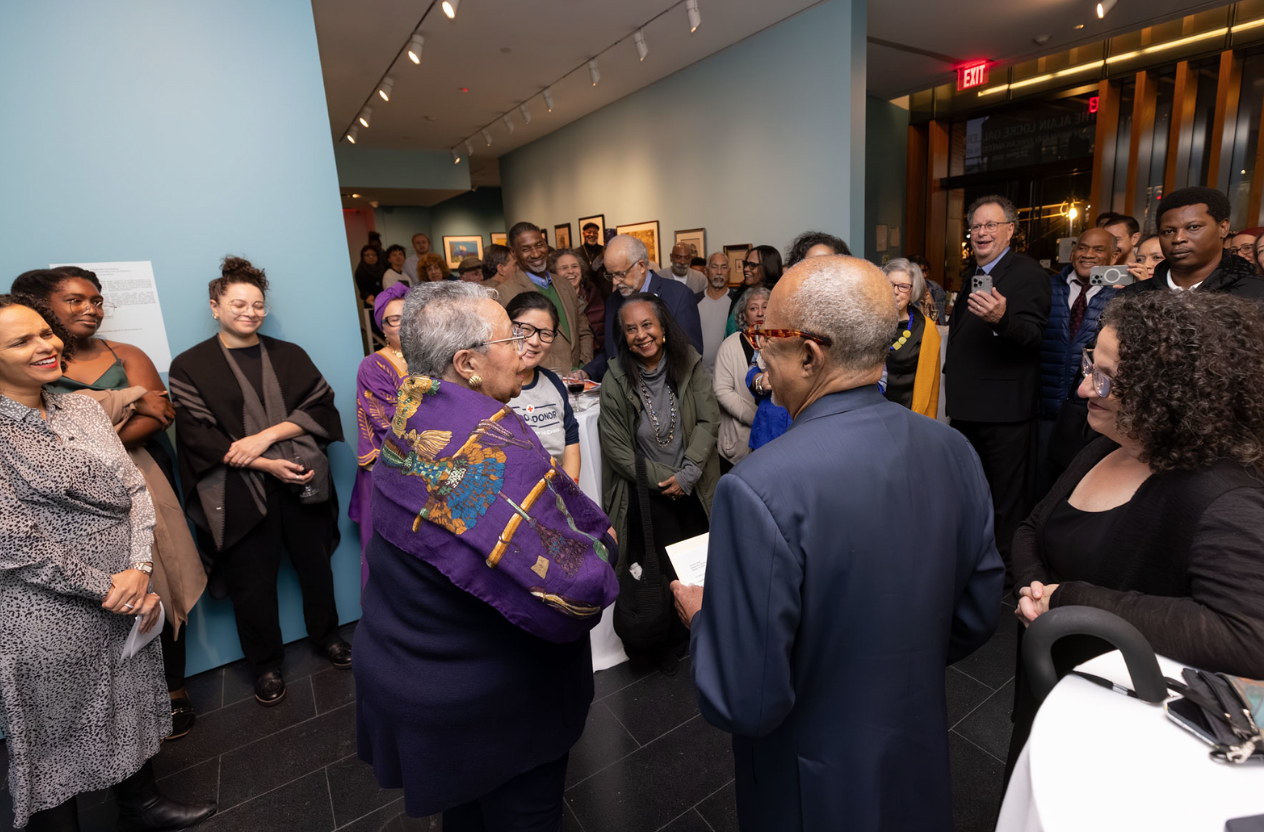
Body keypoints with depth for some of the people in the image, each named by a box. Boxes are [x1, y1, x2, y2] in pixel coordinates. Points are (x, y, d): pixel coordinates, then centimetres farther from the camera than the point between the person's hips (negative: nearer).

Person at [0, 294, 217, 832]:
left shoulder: (83, 408, 5)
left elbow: (134, 489, 2)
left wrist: (139, 569, -11)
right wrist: (104, 588, -14)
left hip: (126, 599, 6)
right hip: (50, 618, -6)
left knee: (129, 709, 23)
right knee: (56, 732, 13)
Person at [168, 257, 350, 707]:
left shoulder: (290, 356, 8)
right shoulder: (190, 366, 0)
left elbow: (321, 406, -2)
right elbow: (199, 437, -8)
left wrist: (265, 437, -15)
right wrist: (267, 465, -17)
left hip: (301, 483, 3)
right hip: (240, 494, -2)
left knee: (316, 566, 14)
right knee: (252, 582, 8)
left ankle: (326, 635, 36)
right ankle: (266, 665, 28)